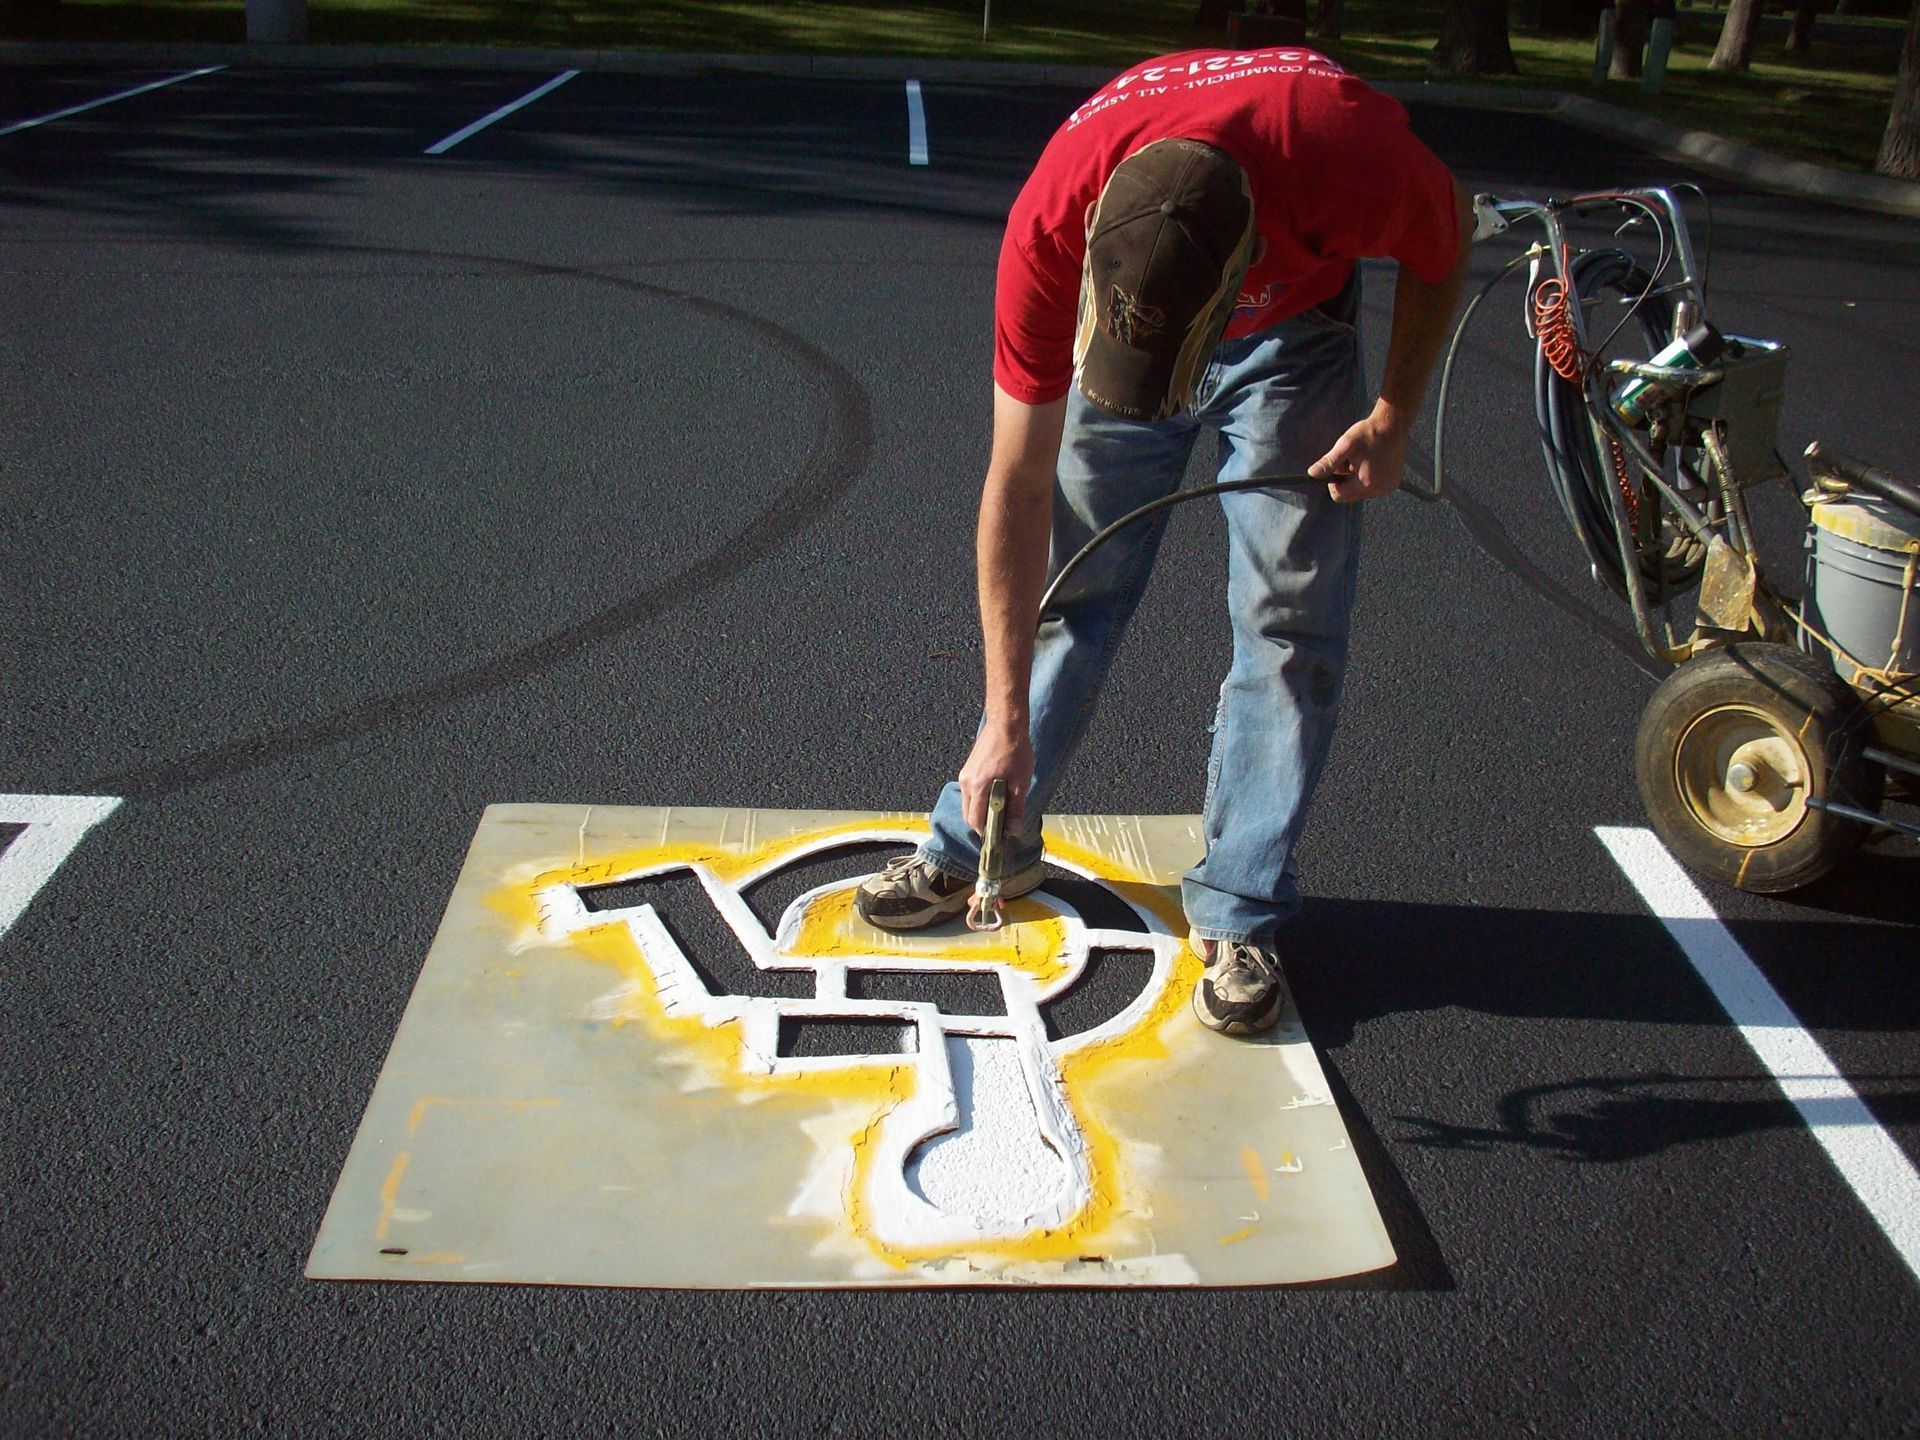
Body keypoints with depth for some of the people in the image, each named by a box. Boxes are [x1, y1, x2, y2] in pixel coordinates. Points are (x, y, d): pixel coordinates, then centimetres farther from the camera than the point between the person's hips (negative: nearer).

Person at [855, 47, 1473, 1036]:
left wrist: (1393, 419, -17)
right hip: (1120, 307, 1)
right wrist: (1007, 721, -27)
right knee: (1067, 588, 1)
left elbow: (1444, 247, -12)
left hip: (1294, 333, 0)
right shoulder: (1051, 223, -37)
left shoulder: (1354, 155, -40)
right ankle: (983, 843, 19)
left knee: (1289, 623, -6)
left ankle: (1238, 915, 6)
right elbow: (1019, 486, -29)